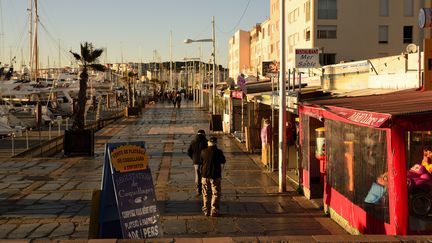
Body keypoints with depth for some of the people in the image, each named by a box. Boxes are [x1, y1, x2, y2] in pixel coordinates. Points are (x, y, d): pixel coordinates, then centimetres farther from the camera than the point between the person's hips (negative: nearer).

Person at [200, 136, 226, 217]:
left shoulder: (203, 152, -4)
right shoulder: (218, 152, -11)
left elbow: (200, 161, 8)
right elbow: (223, 161, 3)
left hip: (205, 176, 3)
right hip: (215, 176, -3)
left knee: (206, 194, 14)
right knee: (216, 194, 6)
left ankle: (206, 211, 17)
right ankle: (214, 211, 3)